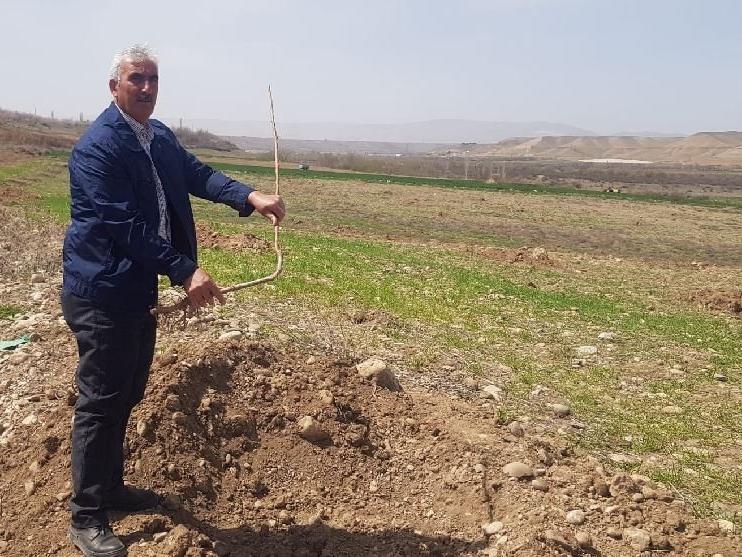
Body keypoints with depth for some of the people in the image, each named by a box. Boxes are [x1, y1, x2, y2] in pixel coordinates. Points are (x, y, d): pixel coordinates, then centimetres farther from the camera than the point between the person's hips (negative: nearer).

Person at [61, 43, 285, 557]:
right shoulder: (97, 146, -16)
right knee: (100, 402, -1)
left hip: (140, 291, 9)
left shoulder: (161, 137, 12)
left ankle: (111, 488, 36)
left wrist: (249, 196, -18)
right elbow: (125, 224, -23)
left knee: (125, 398, 18)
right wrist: (186, 271, -27)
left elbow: (196, 173, -1)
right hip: (102, 293, -9)